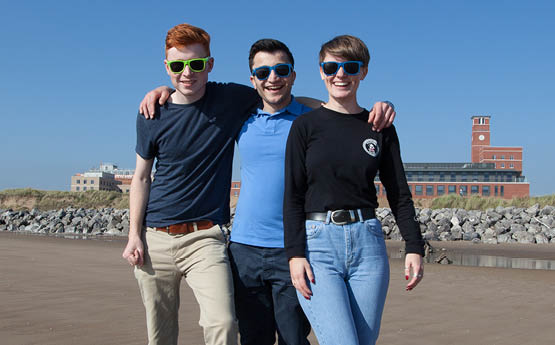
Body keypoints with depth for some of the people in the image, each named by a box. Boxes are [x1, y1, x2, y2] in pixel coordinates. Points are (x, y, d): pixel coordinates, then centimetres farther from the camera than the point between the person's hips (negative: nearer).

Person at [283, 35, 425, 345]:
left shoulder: (381, 128, 10)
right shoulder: (306, 126, 4)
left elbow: (399, 194, 12)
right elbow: (293, 195, 0)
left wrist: (415, 247, 4)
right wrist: (295, 254, -8)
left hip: (368, 241, 3)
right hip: (318, 243, -2)